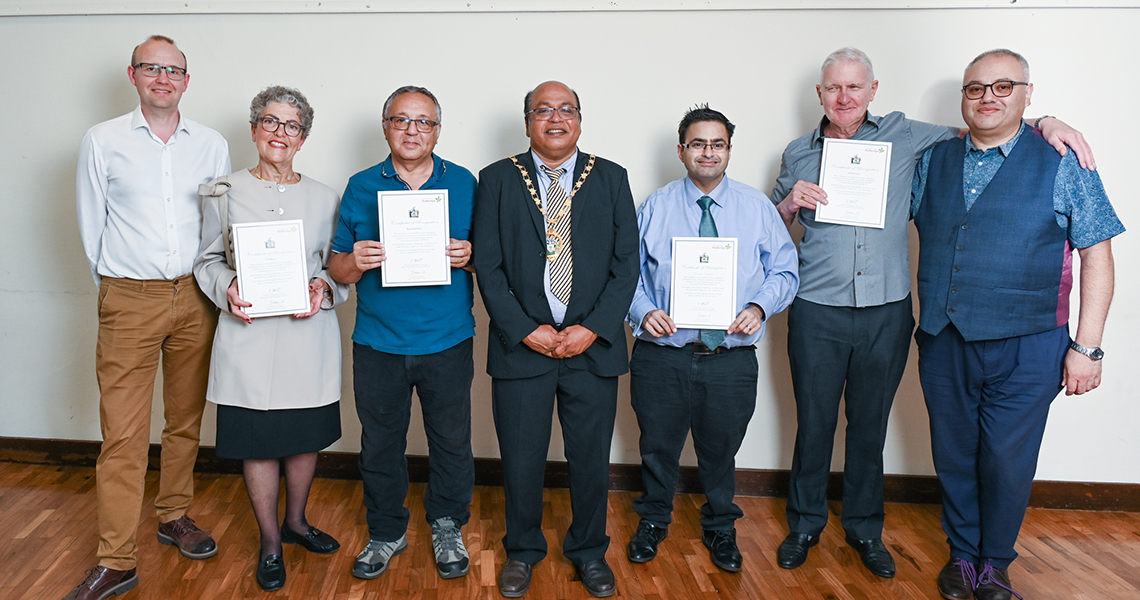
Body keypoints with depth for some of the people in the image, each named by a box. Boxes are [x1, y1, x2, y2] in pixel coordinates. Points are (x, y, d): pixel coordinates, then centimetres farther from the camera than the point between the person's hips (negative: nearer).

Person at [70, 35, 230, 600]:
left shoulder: (211, 145, 7)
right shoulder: (102, 141, 3)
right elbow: (90, 225, 7)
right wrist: (112, 287, 9)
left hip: (195, 299, 2)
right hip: (128, 300, -2)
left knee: (186, 419, 12)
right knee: (122, 432, -4)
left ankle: (174, 516, 30)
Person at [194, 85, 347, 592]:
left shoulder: (324, 197, 6)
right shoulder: (224, 193, 4)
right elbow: (208, 260, 9)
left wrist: (324, 289, -11)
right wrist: (228, 289, -10)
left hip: (309, 332, 1)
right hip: (248, 332, -1)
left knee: (307, 435, 12)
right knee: (258, 440, 6)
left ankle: (295, 521, 37)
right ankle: (270, 542, 24)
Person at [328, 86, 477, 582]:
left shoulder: (464, 183, 3)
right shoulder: (361, 187, 4)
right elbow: (337, 268, 5)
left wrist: (468, 258, -16)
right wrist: (356, 262, -18)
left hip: (447, 342, -1)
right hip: (378, 344, 1)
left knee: (451, 441, 9)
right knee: (380, 442, 12)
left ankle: (447, 528, 31)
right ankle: (386, 533, 32)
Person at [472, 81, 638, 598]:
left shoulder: (611, 179, 6)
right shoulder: (497, 180, 3)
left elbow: (627, 262, 1)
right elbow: (488, 265, -2)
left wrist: (592, 329, -9)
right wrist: (526, 330, -10)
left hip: (593, 344, 1)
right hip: (521, 343, -1)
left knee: (590, 458, 11)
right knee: (521, 459, 9)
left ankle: (588, 550, 34)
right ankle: (522, 550, 33)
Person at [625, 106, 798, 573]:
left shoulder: (757, 207, 3)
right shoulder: (655, 208, 3)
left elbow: (784, 272, 4)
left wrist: (760, 306, -14)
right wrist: (643, 311, -15)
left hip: (732, 357, 1)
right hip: (661, 355, 0)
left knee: (720, 450, 17)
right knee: (658, 447, 15)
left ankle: (720, 528, 41)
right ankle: (652, 521, 41)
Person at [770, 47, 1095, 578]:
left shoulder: (904, 135, 5)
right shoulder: (798, 154, 7)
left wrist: (1043, 122, -1)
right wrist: (790, 203, -8)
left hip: (886, 313, 1)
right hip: (817, 314, 0)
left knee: (870, 426, 12)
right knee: (814, 424, 7)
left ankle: (865, 529, 30)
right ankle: (805, 524, 26)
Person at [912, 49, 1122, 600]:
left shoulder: (1062, 164, -1)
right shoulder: (933, 161, 8)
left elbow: (1096, 256, -2)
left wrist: (1086, 348, -7)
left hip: (1025, 349, -3)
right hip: (943, 343, 3)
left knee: (1007, 462, 6)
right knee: (954, 457, 13)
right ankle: (962, 554, 34)